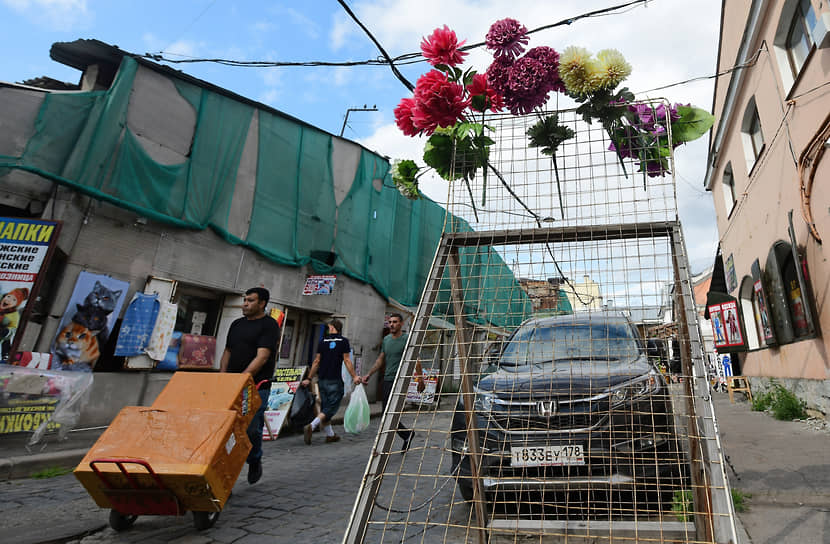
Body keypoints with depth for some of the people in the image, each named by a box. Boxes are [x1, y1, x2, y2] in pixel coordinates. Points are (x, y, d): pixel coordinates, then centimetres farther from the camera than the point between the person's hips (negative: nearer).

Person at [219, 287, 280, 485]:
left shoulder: (269, 325, -6)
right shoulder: (236, 324, 16)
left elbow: (262, 357, -15)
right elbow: (227, 353, 20)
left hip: (256, 387, -6)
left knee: (251, 429, -3)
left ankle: (255, 462, 24)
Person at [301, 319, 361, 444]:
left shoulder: (323, 341, 7)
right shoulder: (343, 341, -3)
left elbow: (316, 361, 7)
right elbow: (347, 361, -8)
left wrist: (309, 379, 14)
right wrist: (354, 376, -3)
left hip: (322, 380, 5)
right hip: (334, 380, -5)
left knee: (325, 406, 13)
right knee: (331, 407, 0)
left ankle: (330, 435, 20)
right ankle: (311, 426, -17)